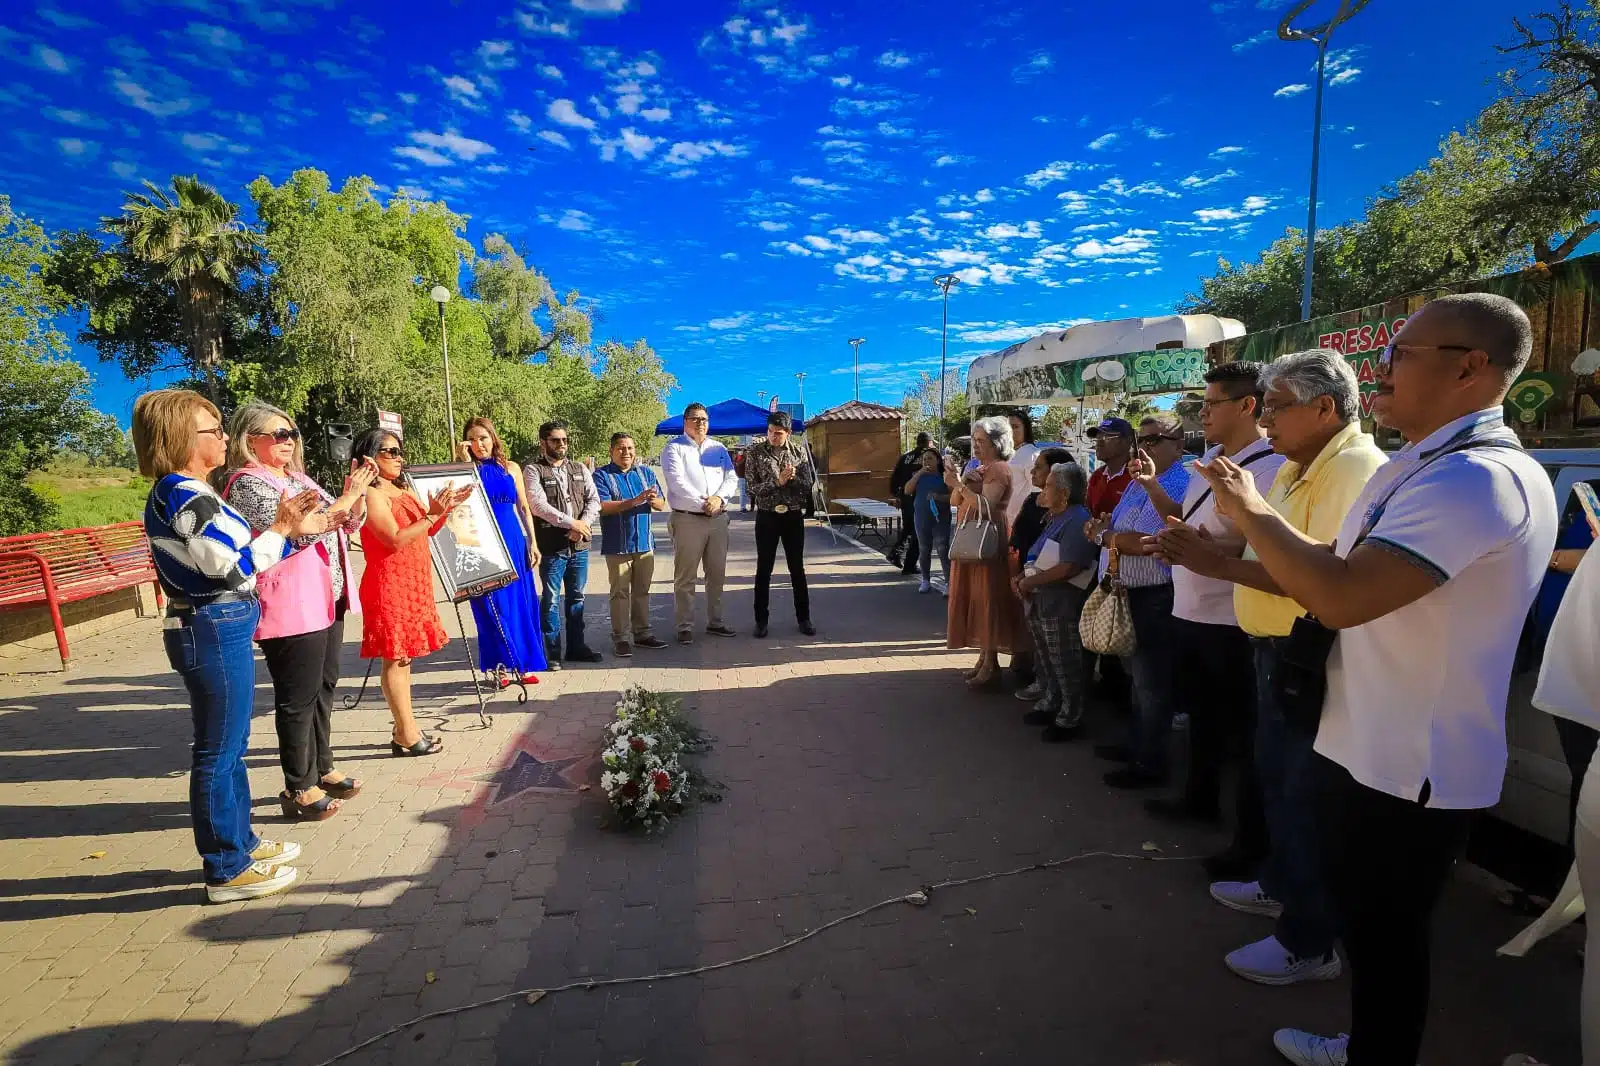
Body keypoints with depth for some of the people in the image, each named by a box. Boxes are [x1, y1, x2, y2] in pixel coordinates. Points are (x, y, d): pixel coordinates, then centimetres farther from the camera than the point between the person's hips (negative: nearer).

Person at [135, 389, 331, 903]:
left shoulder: (178, 492, 13)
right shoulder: (187, 495, -18)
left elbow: (232, 558, 14)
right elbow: (234, 569, -22)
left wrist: (295, 530, 10)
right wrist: (282, 528, -13)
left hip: (215, 627, 10)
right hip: (215, 631, -10)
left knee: (230, 746, 20)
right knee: (219, 753, 1)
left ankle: (241, 842, 34)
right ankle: (227, 870, 14)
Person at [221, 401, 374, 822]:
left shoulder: (297, 477, 15)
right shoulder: (248, 483, -11)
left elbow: (348, 524, 17)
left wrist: (357, 494, -1)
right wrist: (346, 497, -18)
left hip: (325, 600, 9)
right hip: (291, 608, -9)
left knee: (323, 689, 16)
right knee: (299, 699, 0)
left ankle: (322, 770, 29)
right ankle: (298, 790, 11)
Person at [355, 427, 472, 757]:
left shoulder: (403, 489, 16)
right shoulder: (371, 494, -12)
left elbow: (426, 532, 19)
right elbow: (395, 540, -21)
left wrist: (445, 509, 5)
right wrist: (432, 513, -22)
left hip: (412, 583, 9)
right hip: (389, 585, -9)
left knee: (404, 656, 12)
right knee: (395, 658, -5)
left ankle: (405, 731, 19)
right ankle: (407, 737, -1)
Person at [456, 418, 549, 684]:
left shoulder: (511, 468, 8)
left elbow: (524, 508, 10)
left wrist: (533, 543, 5)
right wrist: (467, 462, -13)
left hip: (513, 542, 2)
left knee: (520, 602, 5)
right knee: (492, 605, 0)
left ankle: (524, 664, 16)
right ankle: (502, 665, 10)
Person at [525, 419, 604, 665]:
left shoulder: (580, 469, 14)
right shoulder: (533, 470, -2)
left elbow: (594, 500, 5)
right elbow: (538, 505, -14)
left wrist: (583, 525, -12)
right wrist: (571, 522, -16)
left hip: (579, 545, 5)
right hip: (551, 546, -5)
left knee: (576, 597, 13)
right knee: (552, 599, 0)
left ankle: (576, 647, 23)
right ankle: (551, 652, 9)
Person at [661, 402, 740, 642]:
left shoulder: (718, 448, 15)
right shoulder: (674, 448, 0)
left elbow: (731, 478, 7)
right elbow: (677, 482, -12)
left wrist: (719, 498, -11)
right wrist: (702, 503, -15)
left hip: (718, 518, 5)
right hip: (688, 519, -5)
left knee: (717, 574, 12)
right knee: (685, 577, -1)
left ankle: (715, 622, 23)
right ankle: (685, 627, 6)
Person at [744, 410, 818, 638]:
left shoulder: (799, 452, -1)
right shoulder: (755, 452, -4)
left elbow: (808, 484, -3)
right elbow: (753, 487, -9)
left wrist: (791, 478, -20)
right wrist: (778, 482, -20)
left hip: (793, 516, 1)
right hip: (767, 516, -1)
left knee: (797, 568, 8)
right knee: (764, 569, 4)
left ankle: (803, 617, 18)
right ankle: (761, 619, 15)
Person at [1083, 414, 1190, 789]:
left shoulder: (1176, 486, -19)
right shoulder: (1139, 481, 13)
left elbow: (1141, 543, -29)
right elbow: (1119, 528, 18)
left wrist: (1101, 536, -12)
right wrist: (1104, 526, -5)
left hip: (1153, 598, -10)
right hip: (1128, 593, 10)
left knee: (1151, 683, 3)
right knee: (1137, 677, 22)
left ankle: (1149, 764, 16)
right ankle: (1136, 744, 37)